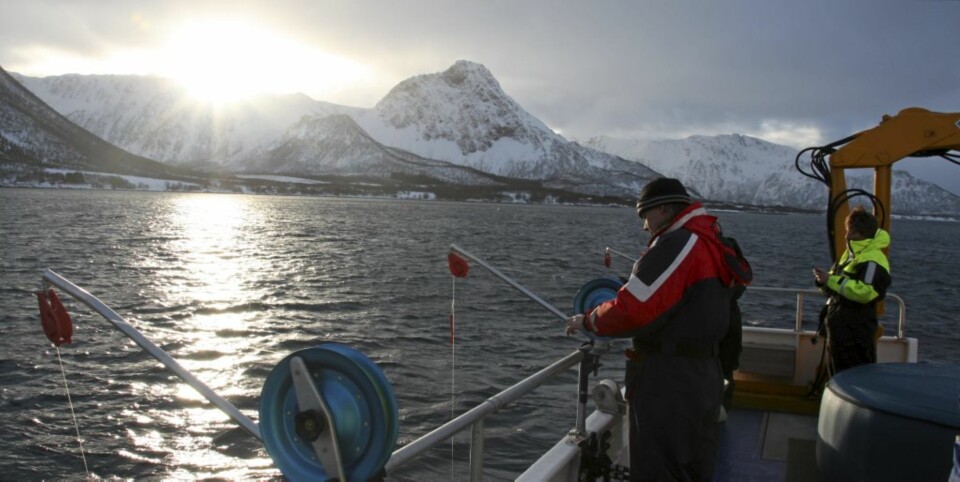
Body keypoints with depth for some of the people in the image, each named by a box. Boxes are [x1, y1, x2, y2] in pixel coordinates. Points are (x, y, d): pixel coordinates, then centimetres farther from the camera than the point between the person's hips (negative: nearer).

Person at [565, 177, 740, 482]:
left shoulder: (677, 244, -17)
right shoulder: (713, 246, 12)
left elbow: (633, 309, -21)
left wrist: (588, 322, -4)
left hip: (668, 385, -9)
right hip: (705, 379, 10)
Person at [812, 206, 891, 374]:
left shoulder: (873, 260, -15)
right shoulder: (850, 254, 16)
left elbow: (865, 292, -28)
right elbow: (837, 289, 23)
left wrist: (831, 280, -23)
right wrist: (824, 282, 1)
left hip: (856, 333, -10)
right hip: (839, 329, 10)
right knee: (839, 374, 18)